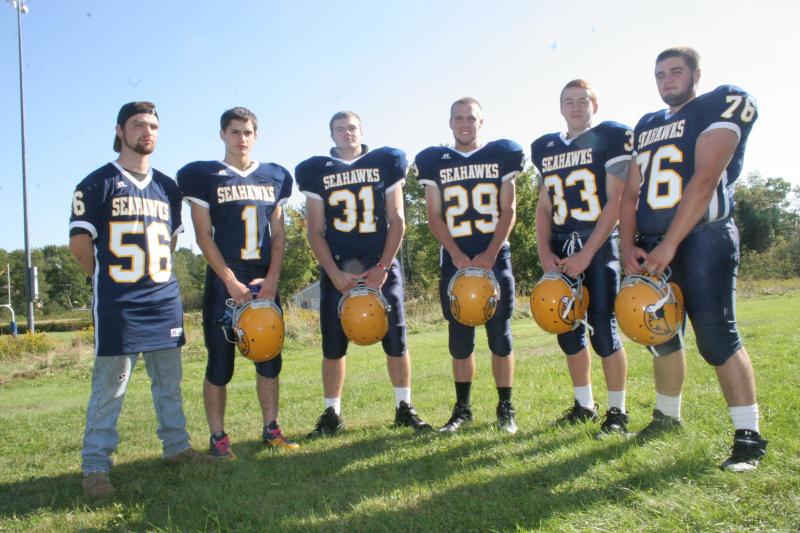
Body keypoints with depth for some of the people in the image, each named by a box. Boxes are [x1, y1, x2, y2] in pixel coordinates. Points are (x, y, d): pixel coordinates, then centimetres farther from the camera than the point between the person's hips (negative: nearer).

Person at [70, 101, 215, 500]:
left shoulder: (167, 187, 13)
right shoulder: (98, 183, -3)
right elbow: (79, 243, -4)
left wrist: (155, 274, 12)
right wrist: (108, 277, 5)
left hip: (165, 300, 6)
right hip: (117, 306, -5)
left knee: (169, 383, 13)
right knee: (109, 387, -2)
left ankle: (176, 447, 26)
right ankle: (95, 467, 8)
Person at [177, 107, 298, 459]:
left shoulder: (275, 176, 12)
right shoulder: (204, 176, 1)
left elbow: (278, 234, 10)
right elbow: (203, 235, -4)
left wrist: (272, 278, -3)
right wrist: (231, 282, -12)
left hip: (265, 282, 4)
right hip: (224, 284, -3)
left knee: (270, 360, 7)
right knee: (221, 363, 1)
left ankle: (271, 429, 20)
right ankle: (217, 436, 12)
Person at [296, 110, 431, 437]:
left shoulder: (385, 163, 5)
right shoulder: (316, 172, 6)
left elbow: (397, 220, 3)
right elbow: (315, 230, 3)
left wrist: (382, 268, -7)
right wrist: (335, 274, -8)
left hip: (381, 265, 0)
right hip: (337, 268, 0)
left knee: (396, 339, 1)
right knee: (333, 345, 3)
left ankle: (404, 408, 16)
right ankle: (332, 414, 16)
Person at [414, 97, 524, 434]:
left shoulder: (502, 155, 7)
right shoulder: (434, 161, 9)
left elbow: (508, 211, 2)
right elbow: (434, 217, 5)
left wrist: (489, 255, -11)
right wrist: (458, 256, -9)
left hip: (495, 259, -1)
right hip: (455, 261, 1)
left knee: (500, 336, 0)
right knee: (460, 340, 5)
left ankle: (505, 408, 13)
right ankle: (462, 408, 17)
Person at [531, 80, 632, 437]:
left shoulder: (611, 138, -3)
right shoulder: (544, 148, 13)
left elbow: (615, 202, -8)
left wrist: (587, 254, -14)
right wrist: (544, 252, 0)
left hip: (599, 244, -5)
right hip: (561, 247, 5)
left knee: (603, 327, -7)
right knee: (568, 329, 8)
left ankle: (617, 411, 6)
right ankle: (584, 404, 22)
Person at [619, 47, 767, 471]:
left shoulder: (723, 105, -2)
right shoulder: (645, 126, 18)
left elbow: (704, 180, -14)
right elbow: (631, 193, 15)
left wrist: (668, 246, -19)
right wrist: (628, 245, -1)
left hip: (702, 237, -6)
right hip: (651, 245, 7)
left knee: (717, 338, -10)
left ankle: (748, 436, 0)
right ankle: (667, 415, 29)